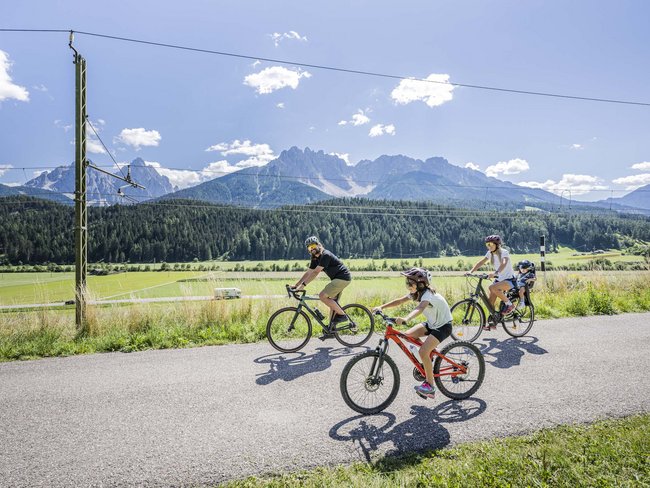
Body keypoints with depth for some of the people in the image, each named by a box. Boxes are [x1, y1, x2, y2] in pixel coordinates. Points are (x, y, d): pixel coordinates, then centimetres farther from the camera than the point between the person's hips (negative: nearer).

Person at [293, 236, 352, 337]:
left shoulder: (325, 255, -18)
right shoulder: (315, 259, 10)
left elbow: (315, 273, -25)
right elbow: (308, 273, 12)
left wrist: (303, 285, -27)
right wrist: (295, 285, 5)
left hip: (343, 278, -10)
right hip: (338, 279, 10)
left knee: (322, 296, -17)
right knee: (332, 303, 10)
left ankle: (342, 315, -8)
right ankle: (331, 331, 16)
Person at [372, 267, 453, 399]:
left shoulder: (428, 294, -30)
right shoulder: (416, 292, -3)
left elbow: (420, 308, -50)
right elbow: (399, 301, -2)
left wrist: (406, 319, -68)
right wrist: (381, 307, -15)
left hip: (443, 325, -9)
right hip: (431, 323, 9)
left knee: (423, 351, -22)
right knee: (407, 335, -8)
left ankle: (430, 386, -5)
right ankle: (427, 361, 12)